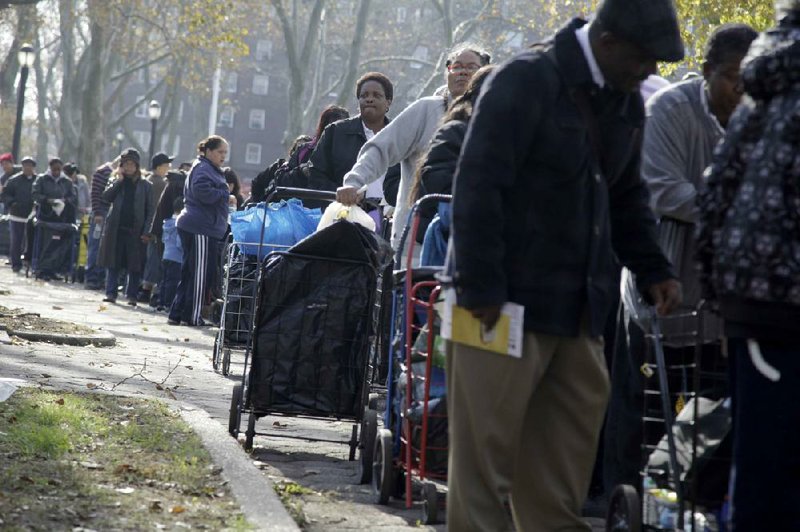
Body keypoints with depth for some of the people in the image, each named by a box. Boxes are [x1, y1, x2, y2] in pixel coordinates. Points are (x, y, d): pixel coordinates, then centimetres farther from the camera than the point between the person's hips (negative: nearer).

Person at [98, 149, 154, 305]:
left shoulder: (145, 185, 3)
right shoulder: (116, 182, 11)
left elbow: (151, 210, 0)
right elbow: (106, 197, -6)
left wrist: (146, 232, -8)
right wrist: (119, 180, -8)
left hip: (135, 231, -2)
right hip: (116, 229, 2)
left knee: (134, 266, 0)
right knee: (113, 263, 2)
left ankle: (131, 295, 5)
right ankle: (111, 293, 4)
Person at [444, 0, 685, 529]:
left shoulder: (626, 102, 12)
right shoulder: (525, 83, -12)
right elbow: (477, 187, -15)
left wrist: (653, 269, 11)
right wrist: (481, 289, -18)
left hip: (579, 307, 8)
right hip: (508, 301, -7)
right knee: (487, 445, -3)